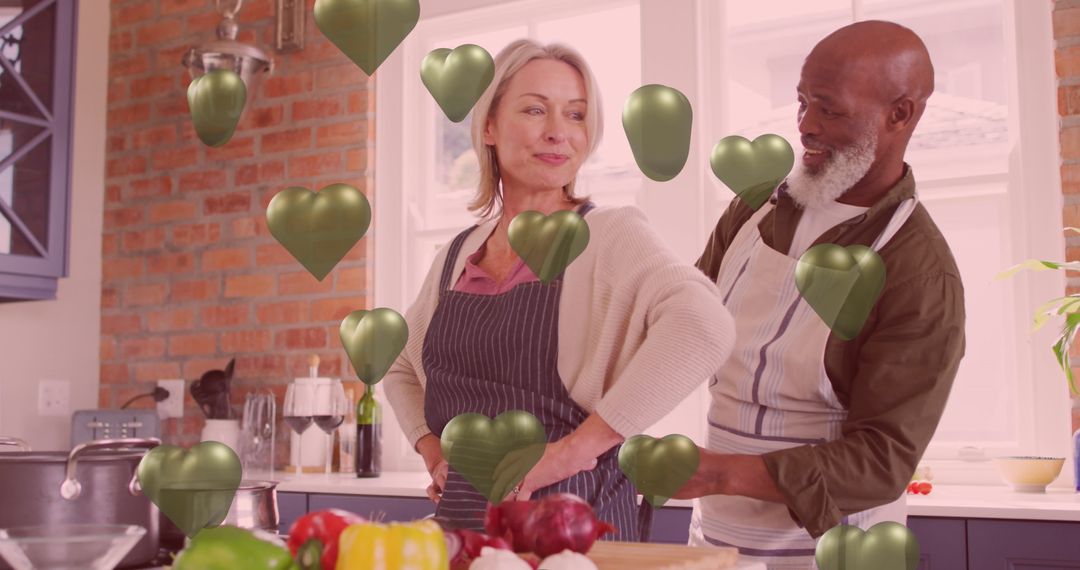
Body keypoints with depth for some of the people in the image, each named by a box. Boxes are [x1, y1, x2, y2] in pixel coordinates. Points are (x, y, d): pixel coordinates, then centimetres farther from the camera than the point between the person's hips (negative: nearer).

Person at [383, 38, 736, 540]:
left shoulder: (609, 235, -10)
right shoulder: (457, 257, 7)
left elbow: (704, 329, -28)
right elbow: (403, 367, 23)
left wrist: (575, 447, -26)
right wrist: (432, 451, 5)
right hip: (460, 517, 5)